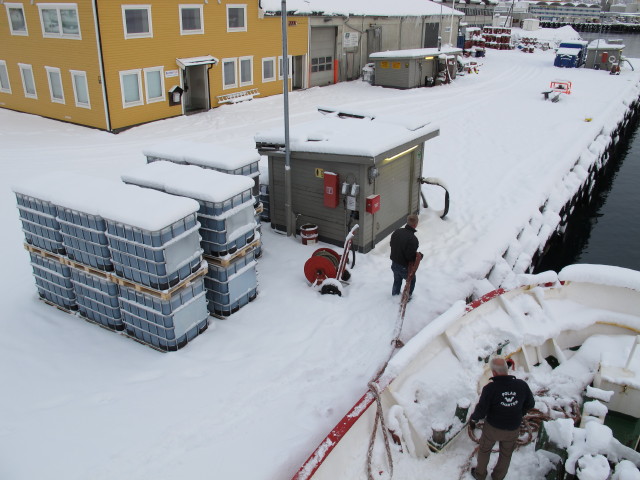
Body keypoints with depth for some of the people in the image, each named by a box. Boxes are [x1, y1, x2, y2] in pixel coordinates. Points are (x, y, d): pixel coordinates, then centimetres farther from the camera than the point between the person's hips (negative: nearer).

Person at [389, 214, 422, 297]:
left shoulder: (397, 232, -8)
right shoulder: (413, 239, -32)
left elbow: (391, 244, 7)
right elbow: (410, 256, -29)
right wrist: (420, 255, -11)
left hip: (394, 263, 7)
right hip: (405, 267, -6)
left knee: (397, 281, 30)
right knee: (411, 281, 23)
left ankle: (395, 295, 49)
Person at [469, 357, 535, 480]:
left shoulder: (490, 388, -28)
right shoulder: (522, 385, -18)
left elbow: (481, 411, -21)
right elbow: (530, 404, -2)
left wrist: (472, 418, -1)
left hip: (493, 428, -2)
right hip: (513, 430, 3)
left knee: (484, 450, 25)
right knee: (506, 455, 27)